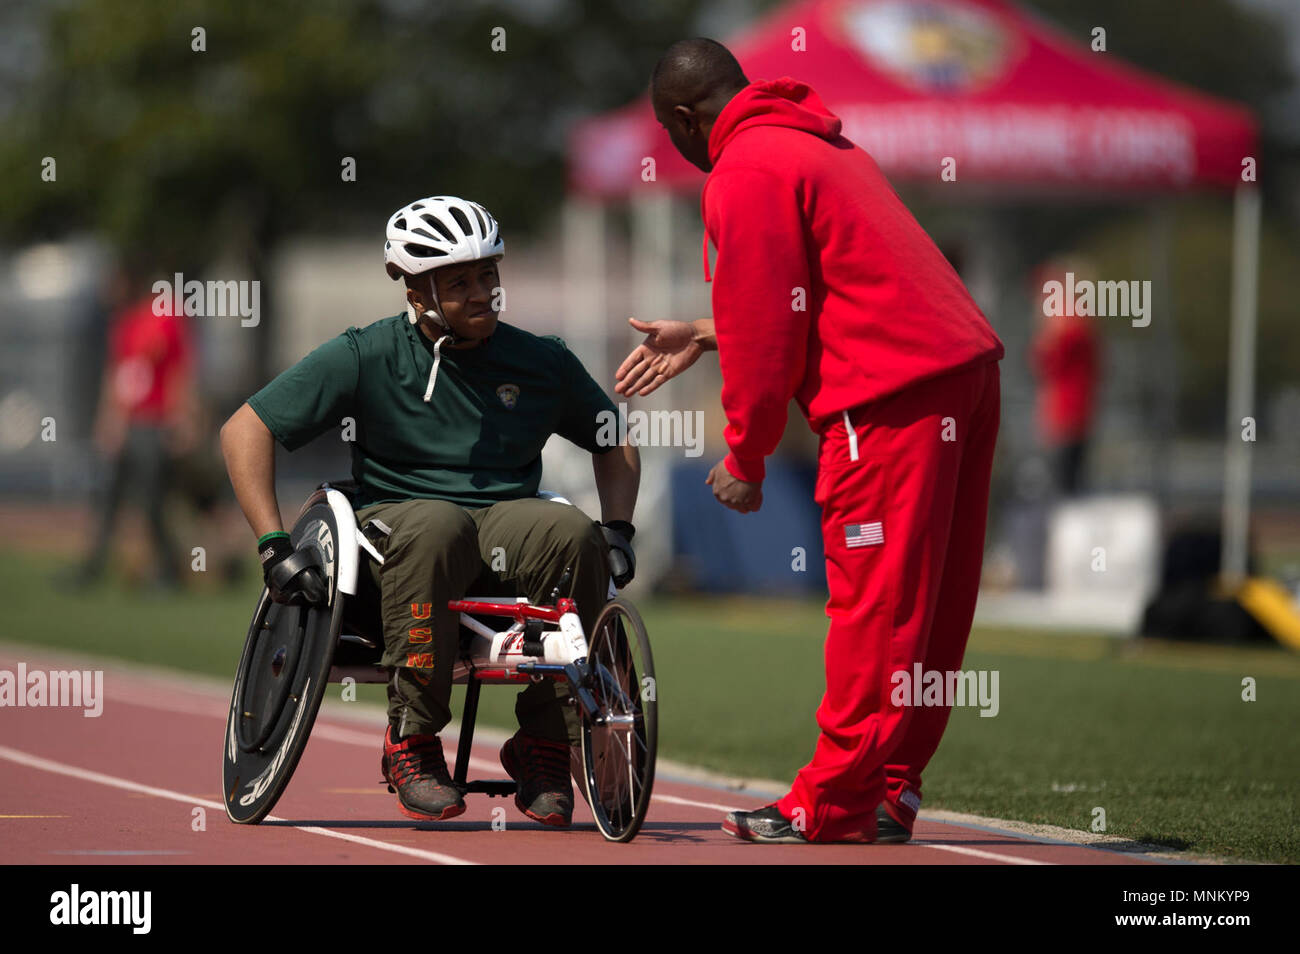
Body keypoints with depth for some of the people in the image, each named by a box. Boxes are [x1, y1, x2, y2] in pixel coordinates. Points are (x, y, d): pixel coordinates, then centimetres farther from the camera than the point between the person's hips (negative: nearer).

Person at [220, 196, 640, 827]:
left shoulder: (540, 361, 7)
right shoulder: (367, 356, -3)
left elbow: (615, 444, 23)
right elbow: (244, 431, -4)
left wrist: (618, 530, 5)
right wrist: (275, 547, -14)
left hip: (505, 519, 3)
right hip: (395, 516, -3)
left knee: (573, 535, -32)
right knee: (438, 526, -40)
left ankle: (545, 746, -16)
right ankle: (411, 742, -27)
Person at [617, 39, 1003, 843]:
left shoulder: (745, 174, -7)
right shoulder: (819, 145, 24)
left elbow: (767, 329, -10)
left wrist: (746, 458, -1)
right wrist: (705, 338, 37)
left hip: (894, 399, -9)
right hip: (966, 364, 10)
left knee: (874, 605, -6)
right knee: (932, 606, 11)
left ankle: (836, 803, -3)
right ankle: (891, 791, 17)